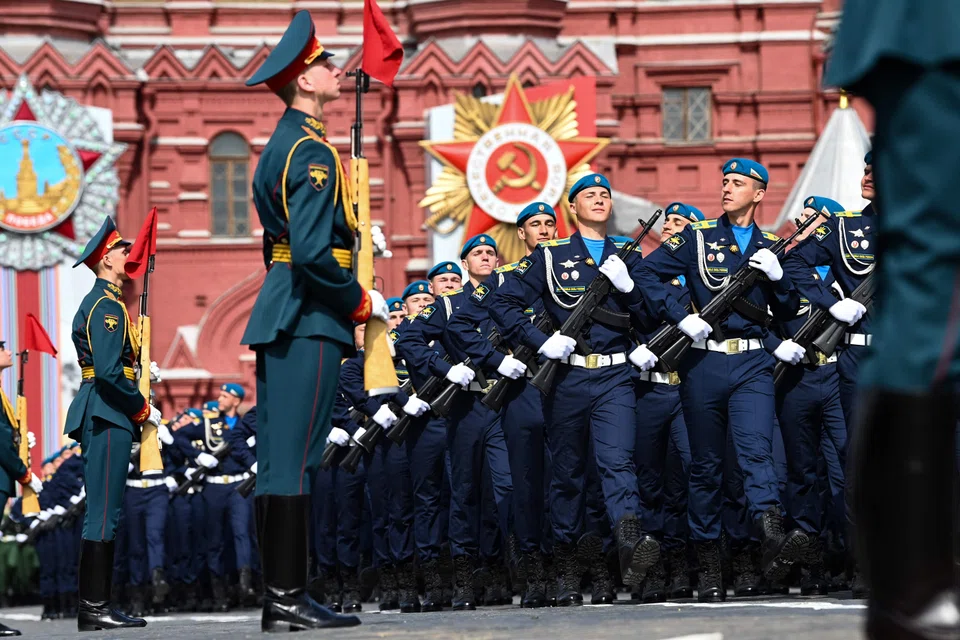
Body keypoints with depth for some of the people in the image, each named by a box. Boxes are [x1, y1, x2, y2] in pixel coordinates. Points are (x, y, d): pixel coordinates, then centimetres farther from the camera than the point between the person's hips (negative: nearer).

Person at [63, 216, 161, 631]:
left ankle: (95, 606, 12)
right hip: (108, 416, -11)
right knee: (103, 514, -11)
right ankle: (94, 609, -12)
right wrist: (143, 409, -13)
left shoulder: (104, 303, 21)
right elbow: (108, 371, -20)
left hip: (106, 418, 11)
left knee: (103, 513, 10)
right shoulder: (106, 305, -11)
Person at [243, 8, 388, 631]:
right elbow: (312, 250, -22)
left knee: (282, 458, 8)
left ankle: (283, 595, 11)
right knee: (296, 459, -10)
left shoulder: (283, 144, 18)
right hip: (310, 320, -10)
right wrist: (361, 300, -10)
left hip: (282, 316, 10)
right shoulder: (313, 151, -13)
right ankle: (287, 598, -10)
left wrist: (349, 300, 18)